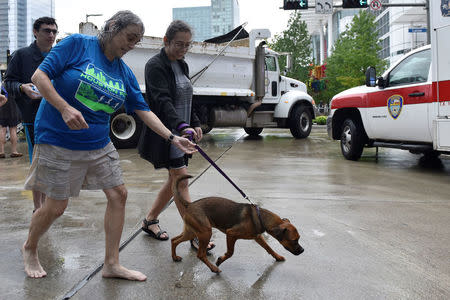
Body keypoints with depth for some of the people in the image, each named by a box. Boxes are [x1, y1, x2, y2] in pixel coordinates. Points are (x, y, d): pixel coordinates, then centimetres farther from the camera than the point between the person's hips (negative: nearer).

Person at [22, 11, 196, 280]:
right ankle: (30, 249, 33)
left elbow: (143, 111, 6)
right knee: (56, 206, 1)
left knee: (118, 194, 1)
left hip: (99, 144, 6)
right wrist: (65, 109, -26)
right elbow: (40, 76, -12)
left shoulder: (125, 73, 6)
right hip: (60, 142, -6)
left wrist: (173, 138, -2)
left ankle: (112, 264, 14)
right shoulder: (77, 45, -9)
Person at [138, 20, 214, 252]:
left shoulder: (182, 65, 13)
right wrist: (182, 127, -39)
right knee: (181, 181, -9)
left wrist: (195, 124, 16)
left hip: (181, 132, 9)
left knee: (175, 180, 13)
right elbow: (163, 101, -27)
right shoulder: (155, 66, -13)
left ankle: (150, 221, 28)